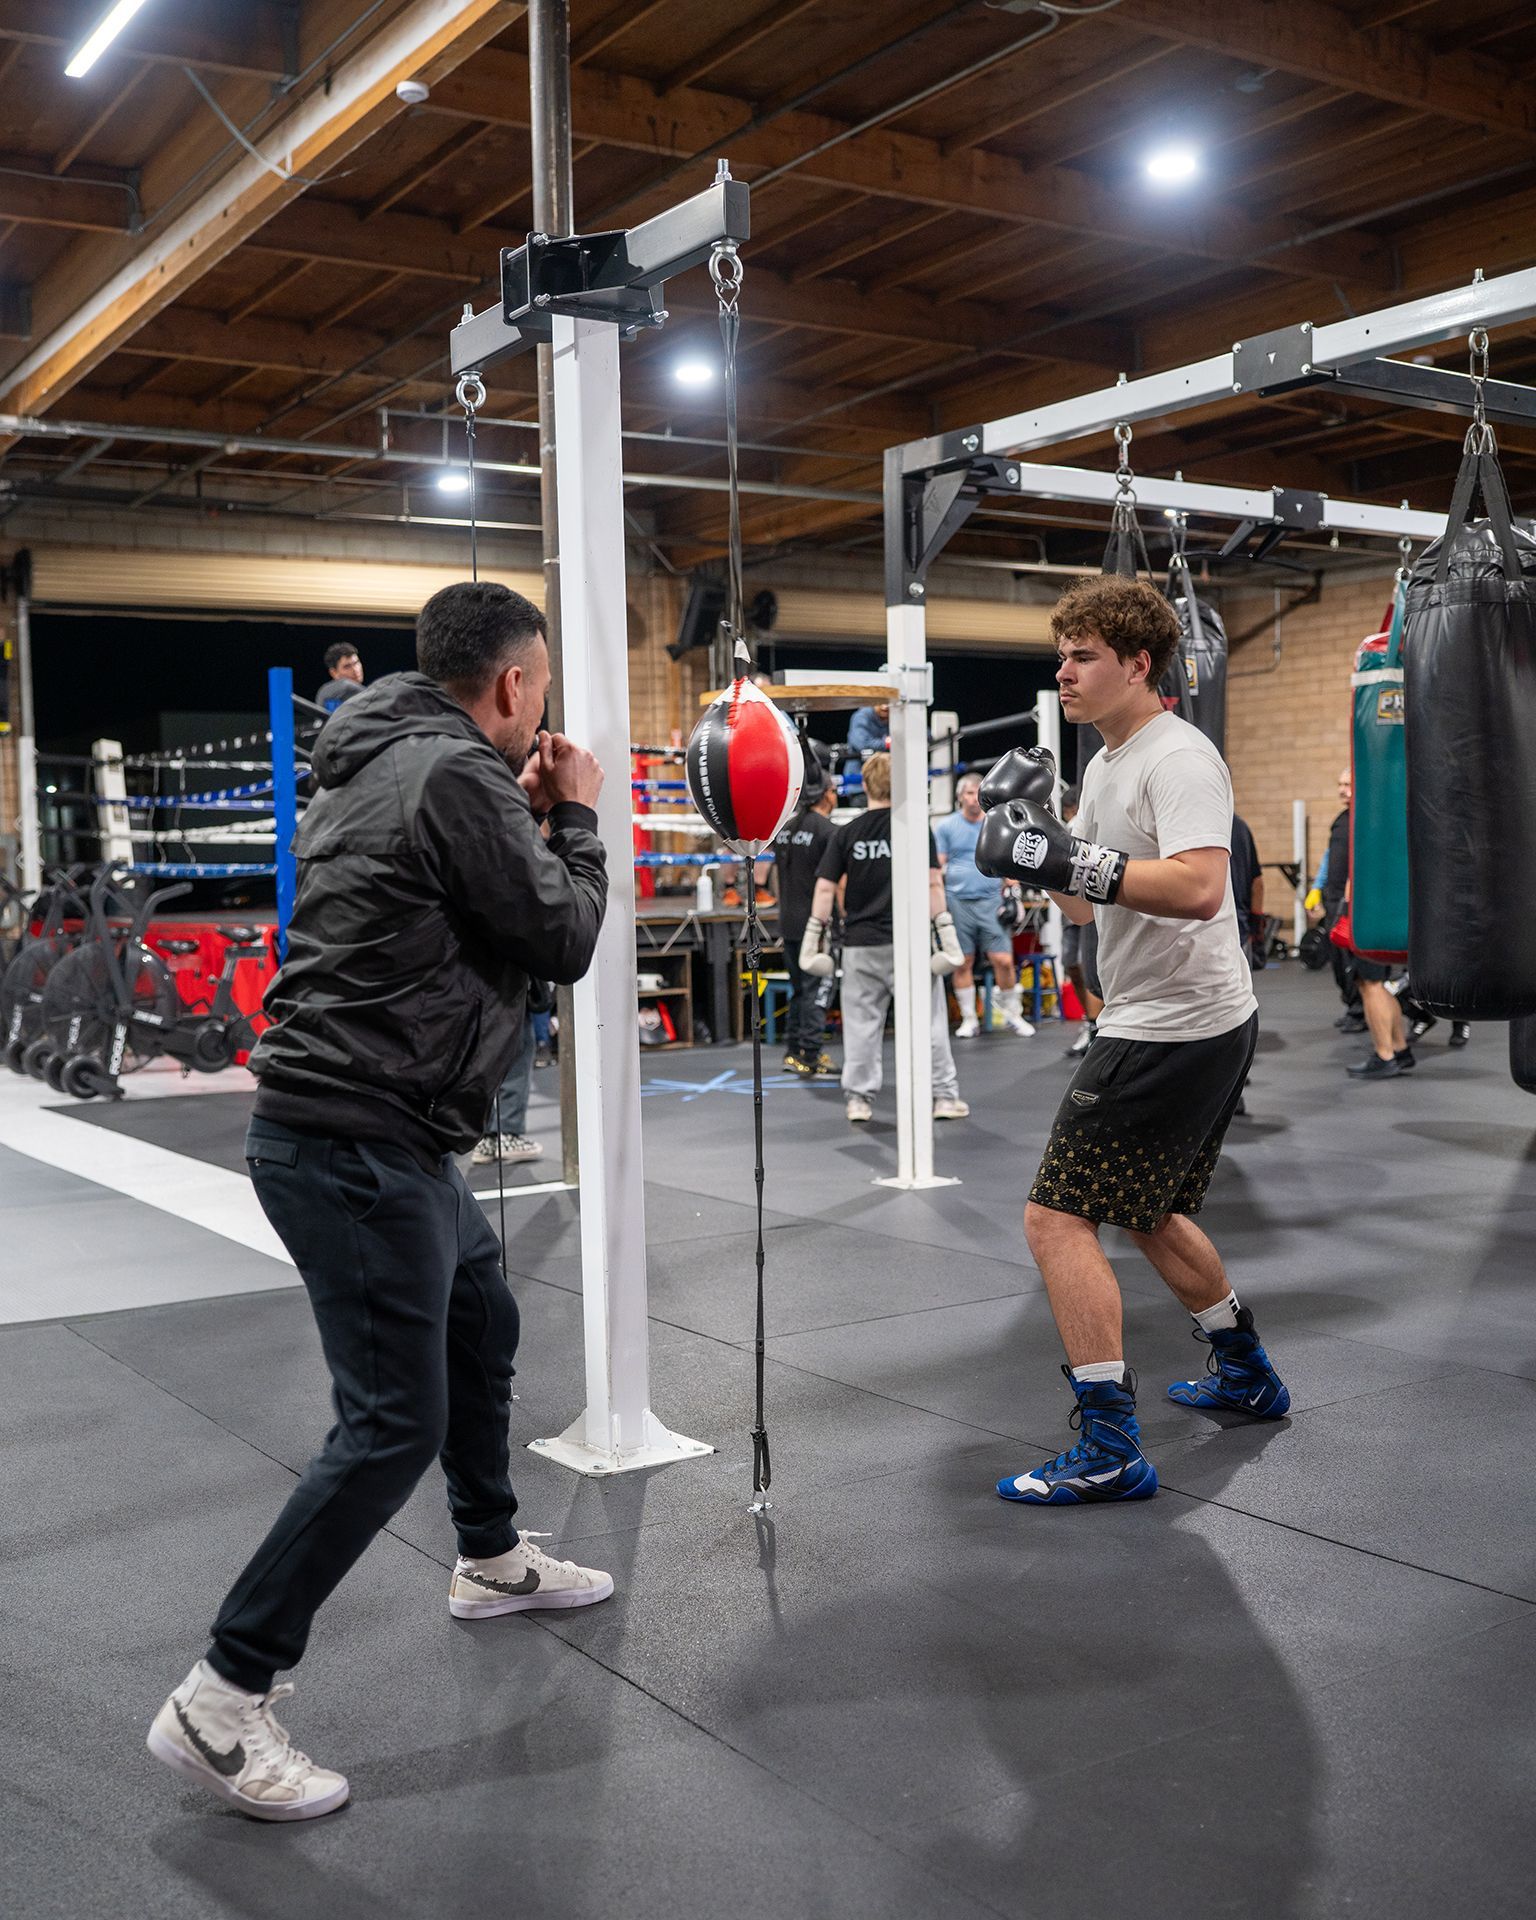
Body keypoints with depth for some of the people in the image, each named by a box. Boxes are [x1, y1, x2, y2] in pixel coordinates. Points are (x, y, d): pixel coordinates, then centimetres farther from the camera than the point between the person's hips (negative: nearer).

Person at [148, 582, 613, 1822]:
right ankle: (222, 1703, 1)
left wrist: (529, 816, 16)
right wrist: (576, 817, 4)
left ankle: (492, 1560, 44)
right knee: (395, 1423, -7)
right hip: (358, 1144, -11)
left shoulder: (381, 761, 14)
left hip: (382, 1135, 11)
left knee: (483, 1324, 25)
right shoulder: (458, 773, -16)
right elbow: (562, 942, -10)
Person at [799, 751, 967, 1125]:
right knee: (926, 1019, 5)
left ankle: (858, 1098, 11)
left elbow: (825, 888, 1)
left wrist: (815, 935, 6)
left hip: (860, 943, 2)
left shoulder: (844, 834, 3)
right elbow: (932, 883, -5)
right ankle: (944, 1095, 9)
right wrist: (945, 929, -2)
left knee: (861, 1022, 9)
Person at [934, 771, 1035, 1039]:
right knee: (963, 963, 3)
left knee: (1004, 959, -5)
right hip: (958, 901, -1)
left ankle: (1012, 1015, 9)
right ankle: (968, 1019, 13)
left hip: (991, 900, 1)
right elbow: (938, 866, 4)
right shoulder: (946, 826, 5)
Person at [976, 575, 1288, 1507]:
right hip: (1201, 1024, 11)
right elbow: (1087, 902, 19)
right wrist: (1039, 837, 4)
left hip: (1178, 1028, -11)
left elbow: (1198, 887, -31)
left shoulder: (1179, 757, -16)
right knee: (1151, 1212, 25)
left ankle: (1110, 1451, -7)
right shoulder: (1106, 764, 15)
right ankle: (1247, 1375, 43)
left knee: (1057, 1219, -11)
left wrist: (1074, 859, -32)